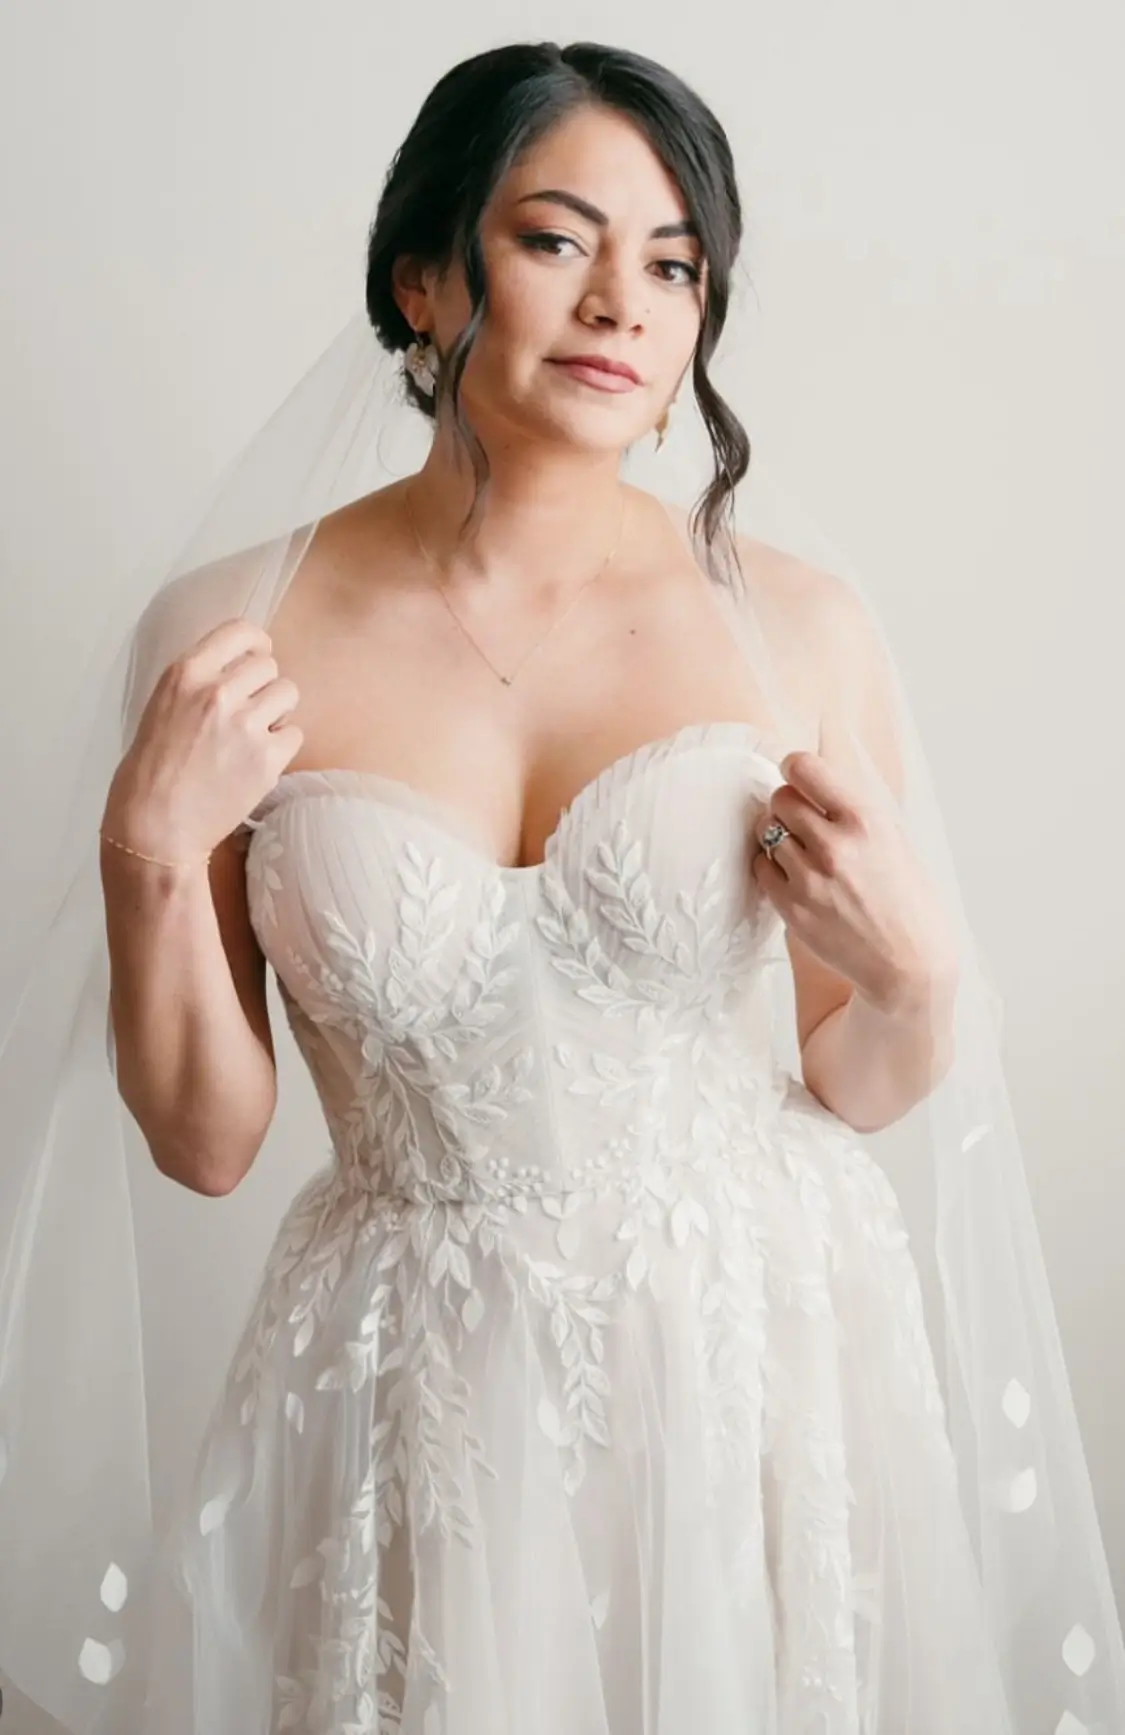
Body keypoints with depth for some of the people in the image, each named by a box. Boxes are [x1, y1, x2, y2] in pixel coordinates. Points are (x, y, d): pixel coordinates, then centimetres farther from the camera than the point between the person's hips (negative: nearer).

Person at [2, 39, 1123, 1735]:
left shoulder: (797, 622, -6)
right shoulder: (232, 638, -7)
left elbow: (864, 1089, 4)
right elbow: (206, 1140, -4)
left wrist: (914, 973, -16)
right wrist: (147, 860, -17)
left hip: (758, 1356, 1)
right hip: (420, 1395, -1)